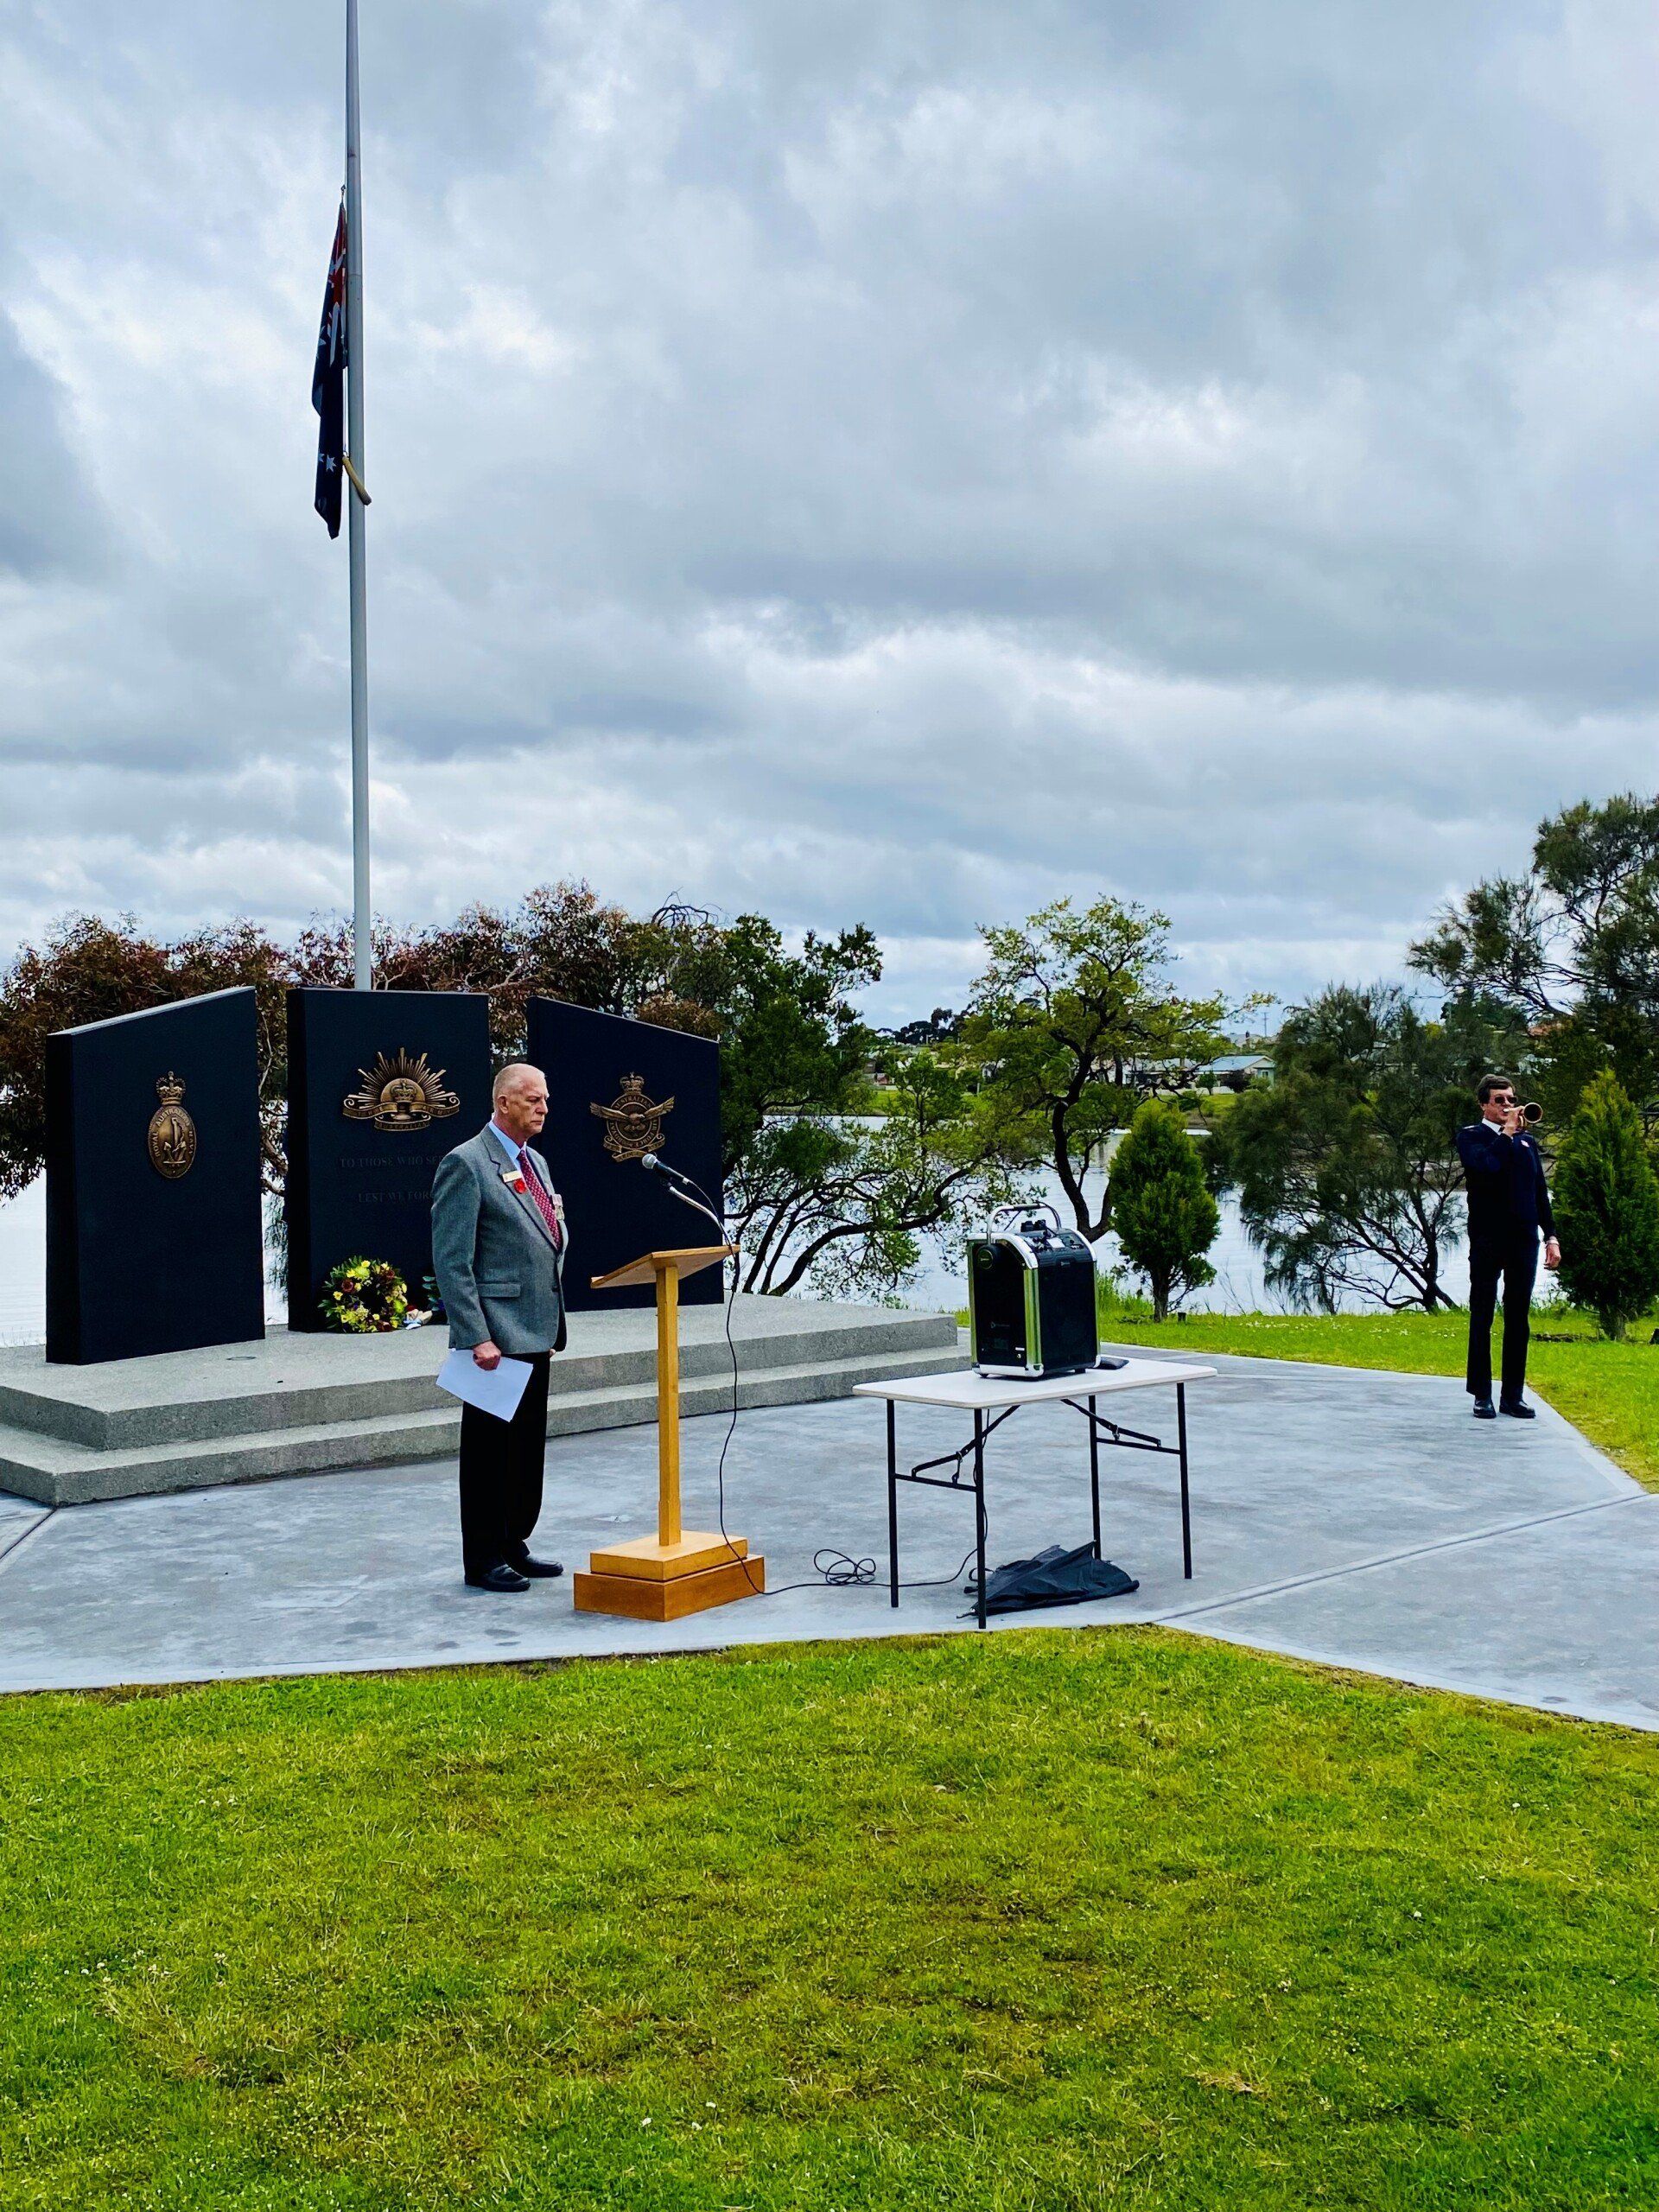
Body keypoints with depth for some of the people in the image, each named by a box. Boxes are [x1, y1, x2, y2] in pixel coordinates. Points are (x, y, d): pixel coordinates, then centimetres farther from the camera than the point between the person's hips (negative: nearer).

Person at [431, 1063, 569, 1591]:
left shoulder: (535, 1163, 16)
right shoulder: (466, 1164, -11)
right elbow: (451, 1261, -16)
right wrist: (477, 1336, -21)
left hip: (535, 1333, 9)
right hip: (496, 1337, -9)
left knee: (528, 1446, 14)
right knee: (489, 1448, -1)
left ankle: (514, 1545, 25)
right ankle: (482, 1560, 8)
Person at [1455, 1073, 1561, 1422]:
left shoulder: (1528, 1140, 17)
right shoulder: (1470, 1137, 1)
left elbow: (1540, 1191, 18)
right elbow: (1486, 1167, -21)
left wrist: (1551, 1236, 12)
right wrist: (1508, 1131, -12)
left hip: (1524, 1240, 5)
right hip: (1487, 1241, -5)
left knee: (1518, 1319, 6)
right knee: (1482, 1318, 1)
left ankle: (1513, 1395, 12)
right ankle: (1482, 1396, 5)